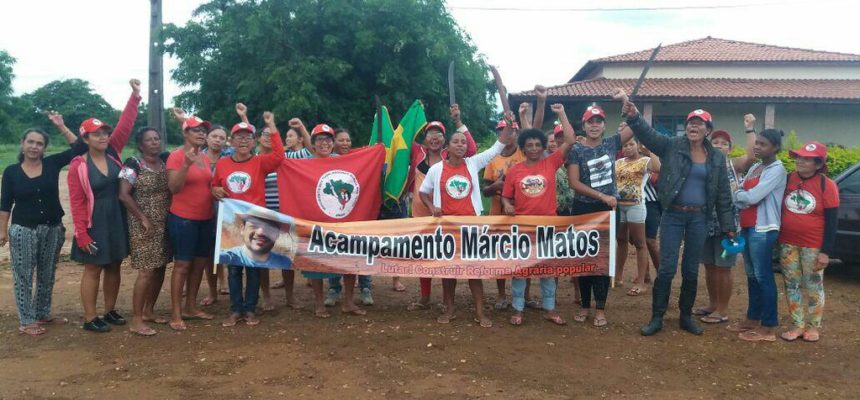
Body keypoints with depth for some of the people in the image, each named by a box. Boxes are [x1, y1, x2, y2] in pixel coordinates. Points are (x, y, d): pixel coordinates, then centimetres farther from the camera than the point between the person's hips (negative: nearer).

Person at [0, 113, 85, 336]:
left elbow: (80, 147, -5)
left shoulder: (52, 164, -1)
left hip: (53, 229, 2)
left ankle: (43, 313, 29)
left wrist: (61, 127, -7)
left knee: (47, 275, 13)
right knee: (23, 276, 1)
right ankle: (26, 321, 8)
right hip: (23, 230, -2)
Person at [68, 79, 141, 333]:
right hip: (95, 223, -5)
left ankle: (110, 311, 26)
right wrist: (81, 232, -15)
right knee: (93, 270, 3)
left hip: (117, 219, 5)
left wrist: (135, 96, -13)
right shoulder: (78, 166, -11)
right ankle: (89, 319, 12)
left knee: (114, 267, 13)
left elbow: (125, 125, -6)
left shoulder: (113, 152, 1)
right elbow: (76, 202, -12)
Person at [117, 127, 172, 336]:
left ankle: (148, 311, 27)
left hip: (164, 224, 6)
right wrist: (143, 218, -15)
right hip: (144, 225, -6)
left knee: (160, 268, 11)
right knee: (146, 271, -9)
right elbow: (123, 195, -14)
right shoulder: (133, 164, -10)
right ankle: (136, 320, -1)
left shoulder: (166, 161, 7)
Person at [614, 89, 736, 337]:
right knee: (667, 268, -3)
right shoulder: (672, 147, -3)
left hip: (699, 217, 3)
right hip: (673, 215, -2)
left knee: (691, 270, 10)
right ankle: (656, 318, 9)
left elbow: (723, 194, 9)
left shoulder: (717, 158, 5)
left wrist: (728, 225, 6)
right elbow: (647, 133, -18)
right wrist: (631, 113, -38)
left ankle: (686, 317, 24)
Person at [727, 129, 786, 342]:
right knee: (752, 275, 13)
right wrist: (742, 197, -9)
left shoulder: (777, 169, -10)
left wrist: (738, 195, 0)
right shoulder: (754, 168, 16)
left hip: (763, 229, -8)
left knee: (764, 276, -5)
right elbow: (741, 194, 12)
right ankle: (753, 319, 22)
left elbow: (753, 196, -18)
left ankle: (768, 327, -1)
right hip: (747, 227, 8)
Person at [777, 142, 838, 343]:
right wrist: (777, 239, 6)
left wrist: (826, 251, -12)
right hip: (788, 244, 3)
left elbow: (832, 221, -8)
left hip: (813, 246, -3)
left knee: (813, 286, 7)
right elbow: (779, 209, 9)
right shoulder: (788, 179, 0)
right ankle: (798, 325, 19)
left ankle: (814, 326, 21)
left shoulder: (826, 185, -9)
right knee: (792, 285, 8)